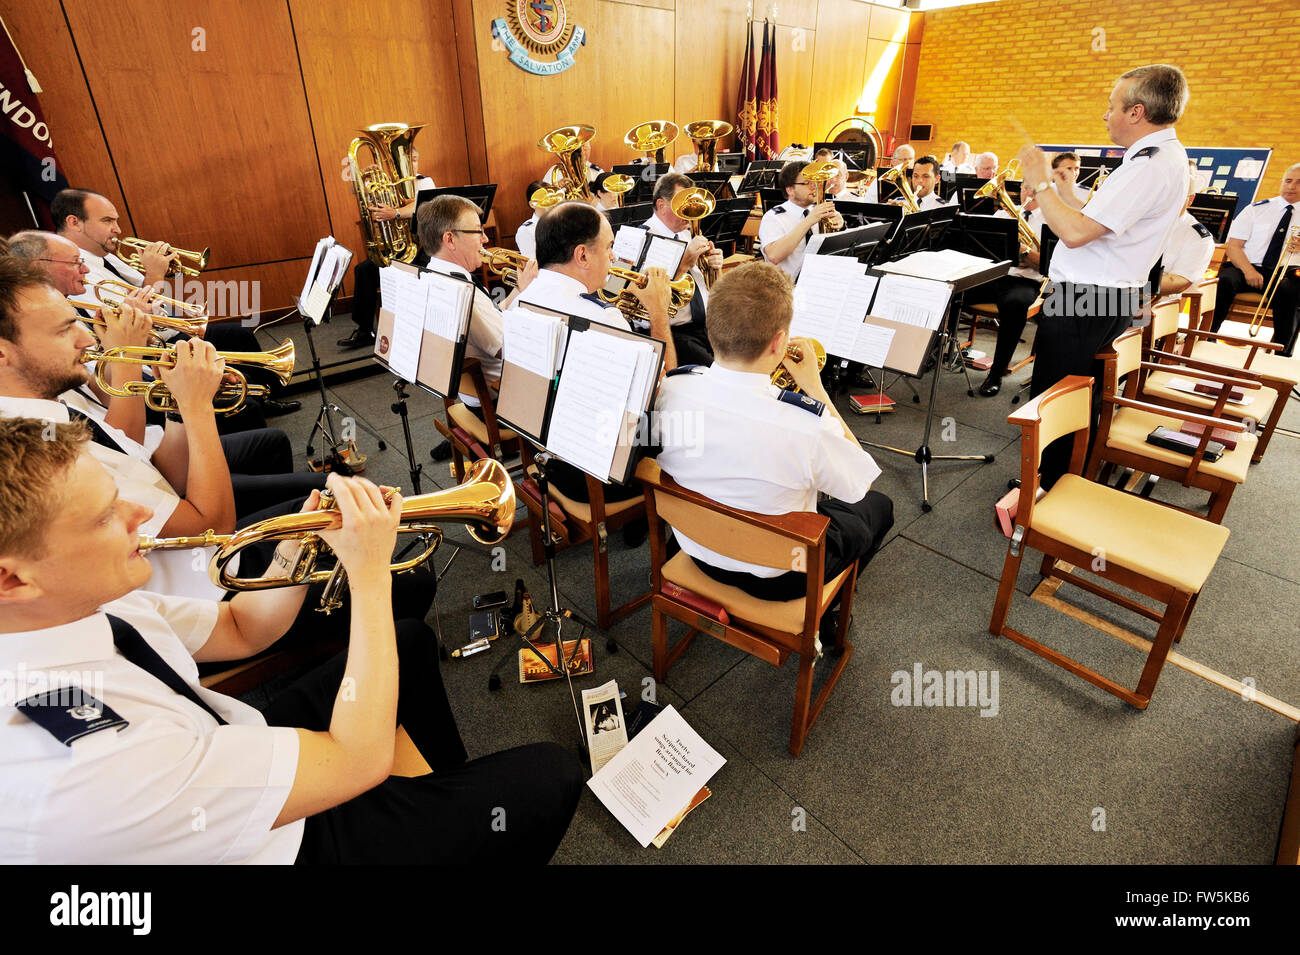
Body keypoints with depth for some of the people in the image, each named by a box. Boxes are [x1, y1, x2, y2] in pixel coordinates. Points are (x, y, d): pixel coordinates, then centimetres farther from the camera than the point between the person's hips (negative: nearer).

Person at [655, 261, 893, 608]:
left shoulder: (671, 389, -22)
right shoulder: (805, 424, -36)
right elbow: (862, 483, -14)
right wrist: (815, 387, -13)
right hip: (777, 576, -5)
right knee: (878, 505, 23)